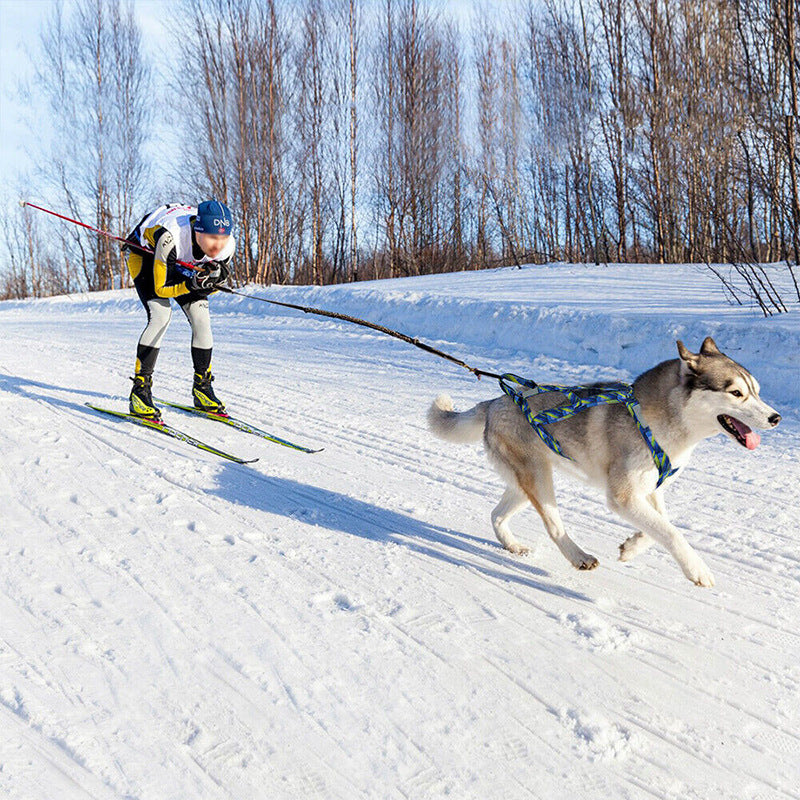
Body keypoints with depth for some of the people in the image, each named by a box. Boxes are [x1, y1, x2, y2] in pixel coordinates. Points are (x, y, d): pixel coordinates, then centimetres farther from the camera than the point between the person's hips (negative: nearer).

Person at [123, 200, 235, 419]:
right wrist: (190, 285, -47)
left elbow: (212, 288, -10)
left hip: (182, 264, 5)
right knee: (160, 314, -24)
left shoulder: (227, 246, -28)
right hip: (144, 253, -4)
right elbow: (160, 289, -31)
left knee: (201, 317, -10)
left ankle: (202, 387, 6)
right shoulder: (171, 239, -42)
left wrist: (217, 278, -32)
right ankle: (140, 389, -16)